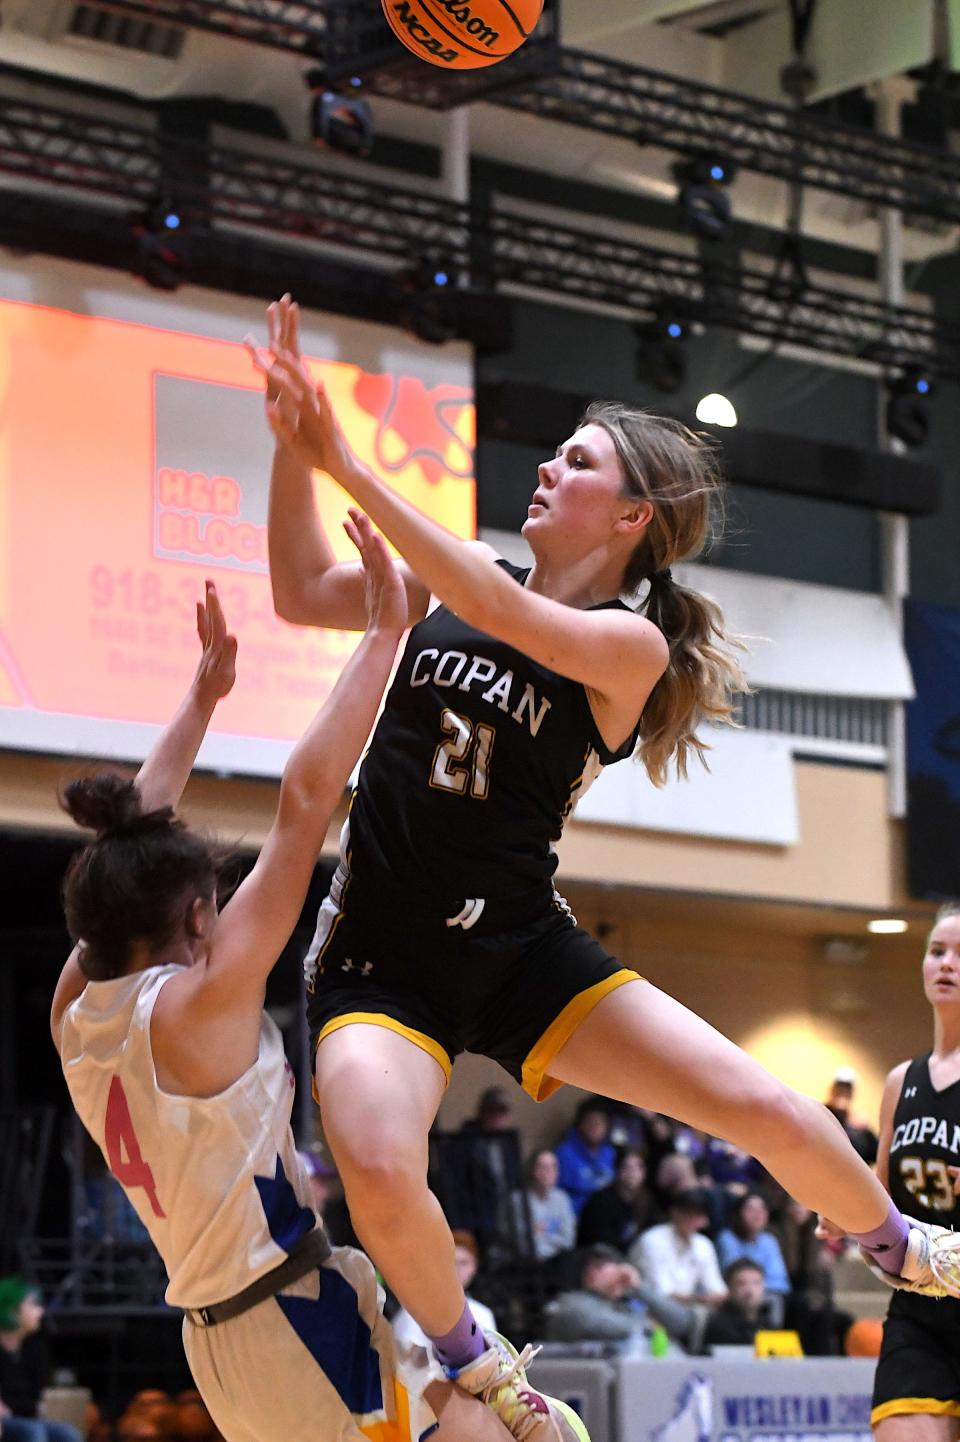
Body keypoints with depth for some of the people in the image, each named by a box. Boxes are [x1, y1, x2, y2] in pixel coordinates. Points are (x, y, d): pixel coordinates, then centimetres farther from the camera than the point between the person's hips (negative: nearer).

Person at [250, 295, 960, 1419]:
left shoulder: (632, 643, -10)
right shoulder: (465, 581, 5)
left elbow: (508, 615, -28)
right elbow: (303, 594, 9)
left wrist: (350, 470, -33)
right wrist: (293, 443, -5)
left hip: (520, 947, -1)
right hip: (381, 958, 2)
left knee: (766, 1109, -8)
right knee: (377, 1167, -31)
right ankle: (468, 1359, -2)